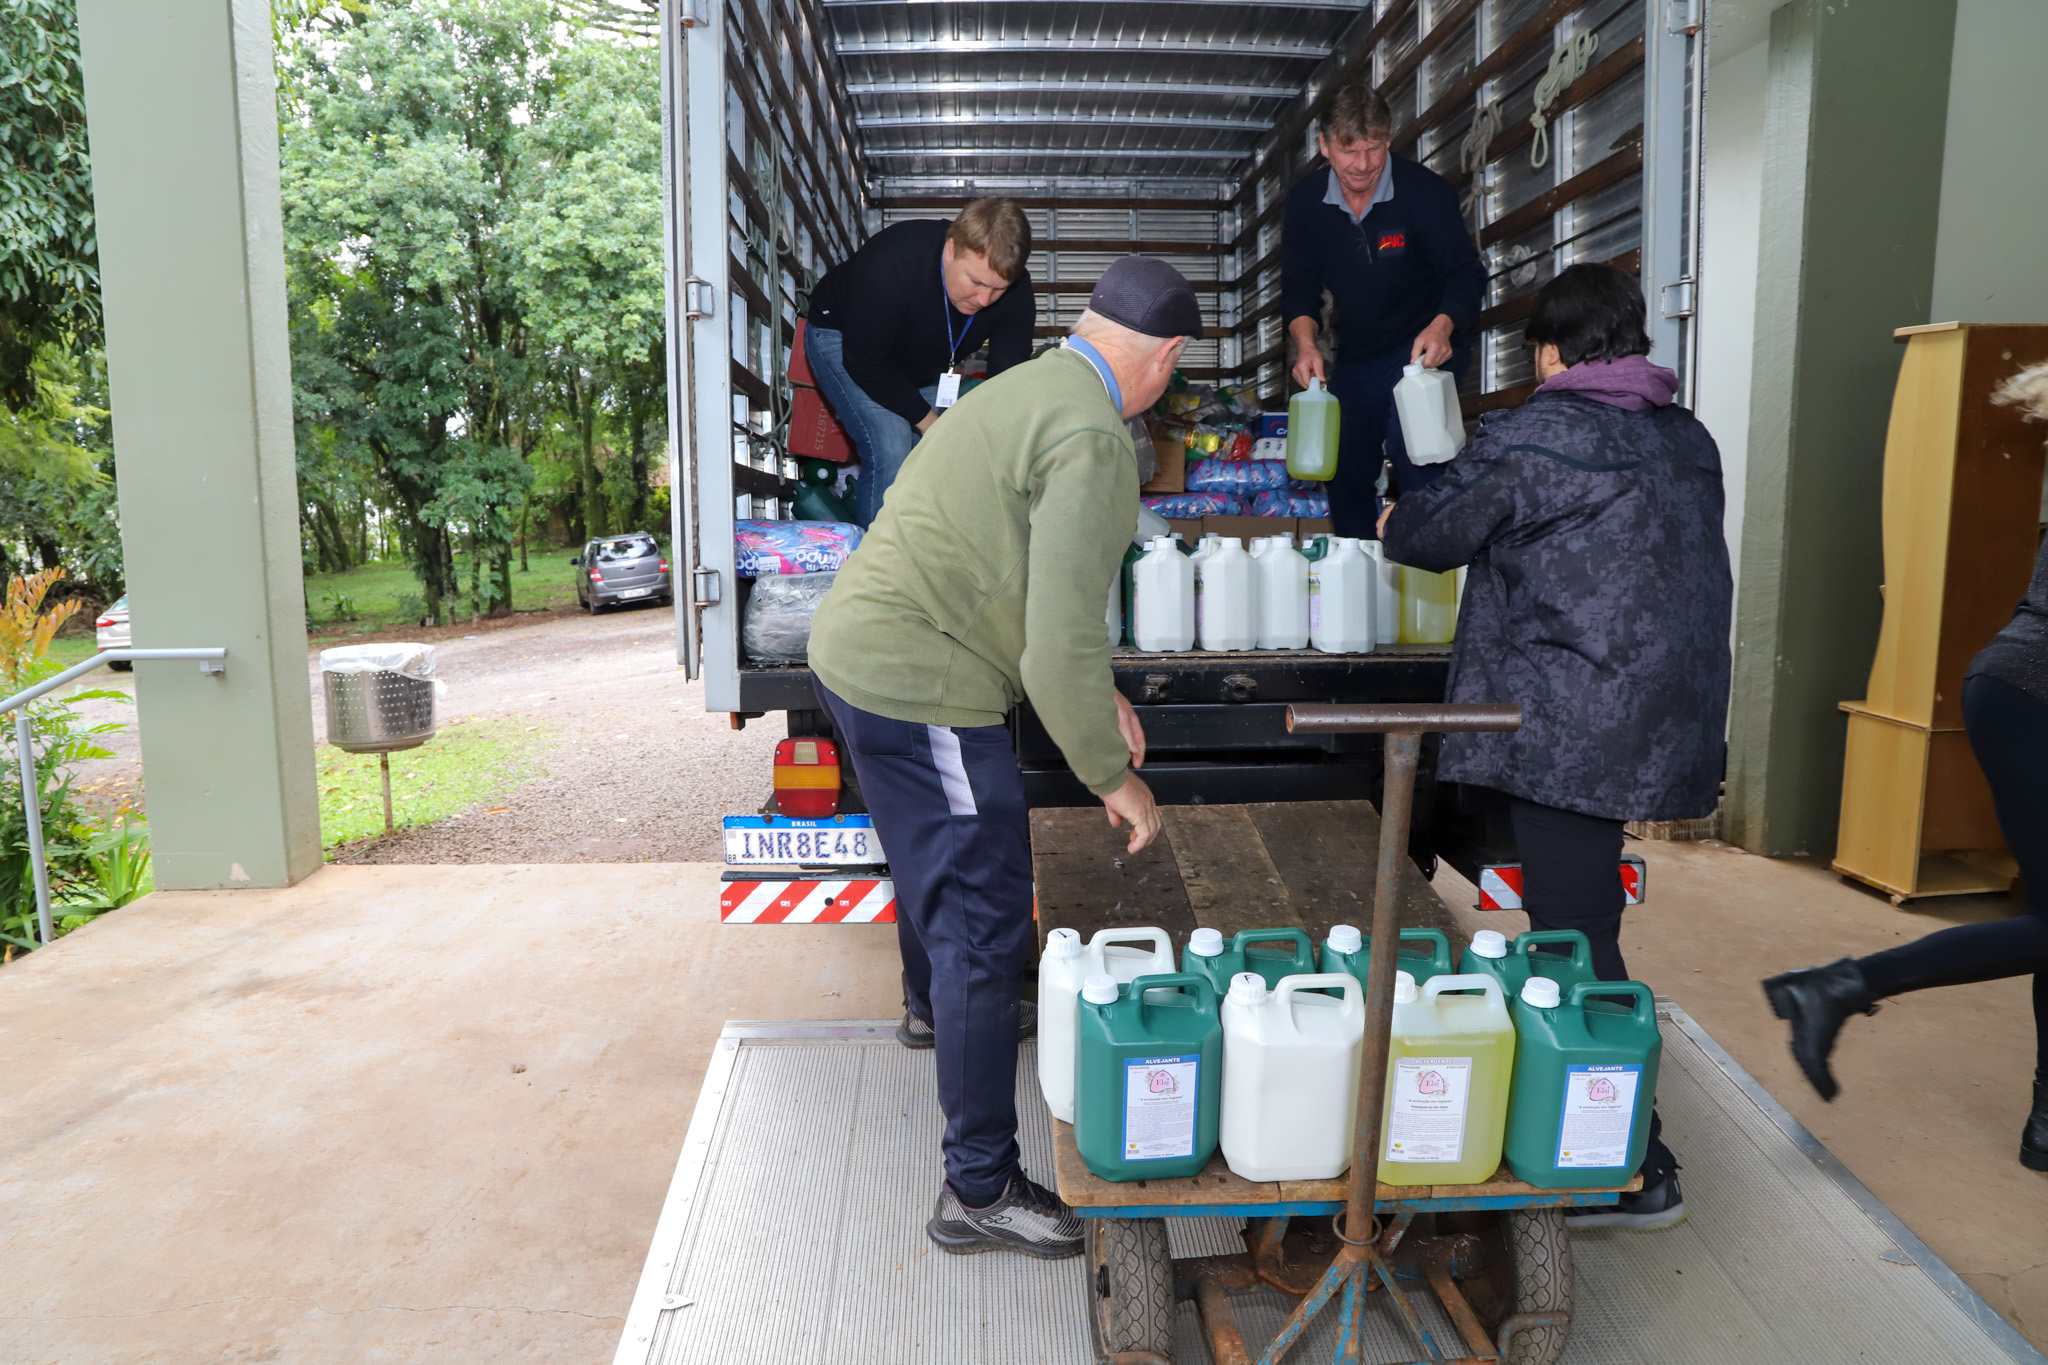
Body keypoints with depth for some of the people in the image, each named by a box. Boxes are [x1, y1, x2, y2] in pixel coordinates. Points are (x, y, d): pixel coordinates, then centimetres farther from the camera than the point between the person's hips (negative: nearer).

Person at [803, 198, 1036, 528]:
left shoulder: (1016, 292, -25)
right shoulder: (889, 266, -40)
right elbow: (865, 364, -30)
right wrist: (928, 422, -26)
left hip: (925, 360, 5)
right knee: (891, 453, -22)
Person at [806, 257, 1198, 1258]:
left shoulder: (1024, 389, 14)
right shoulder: (1092, 439, -19)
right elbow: (1061, 640, -25)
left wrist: (1092, 692, 22)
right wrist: (1112, 774, -12)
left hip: (852, 650, 11)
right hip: (920, 691, -11)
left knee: (934, 857, 32)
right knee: (986, 921, -3)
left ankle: (934, 1006, 60)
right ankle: (979, 1190, 8)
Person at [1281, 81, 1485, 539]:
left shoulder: (1424, 190, -17)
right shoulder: (1305, 200, -6)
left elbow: (1466, 274, -17)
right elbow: (1299, 288, -1)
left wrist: (1443, 325, -38)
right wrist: (1305, 343, -20)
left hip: (1424, 346, -5)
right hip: (1356, 356, 5)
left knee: (1407, 441, -29)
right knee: (1345, 470, 12)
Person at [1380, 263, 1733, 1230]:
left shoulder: (1533, 436, -10)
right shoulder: (1688, 440, 14)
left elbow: (1433, 533, -2)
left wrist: (1395, 523, 22)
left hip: (1570, 730, -9)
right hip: (1664, 729, 9)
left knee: (1575, 938, -2)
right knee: (1582, 928, 18)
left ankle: (1638, 1169, 7)